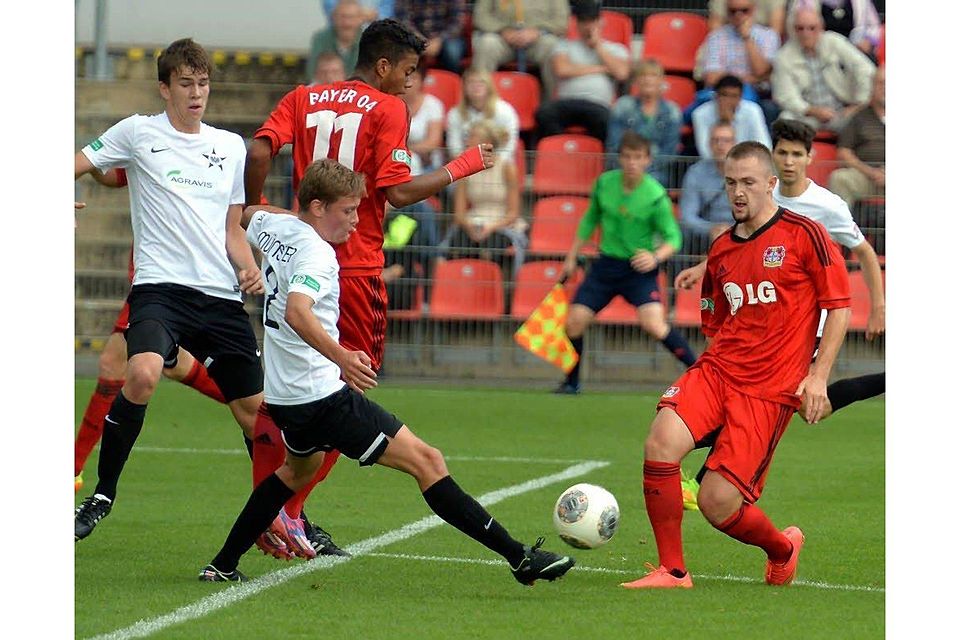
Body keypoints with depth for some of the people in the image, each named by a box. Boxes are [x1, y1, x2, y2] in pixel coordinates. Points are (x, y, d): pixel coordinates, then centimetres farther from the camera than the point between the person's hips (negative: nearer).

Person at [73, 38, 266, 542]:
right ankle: (101, 495, -16)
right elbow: (75, 165, 6)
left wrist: (249, 270, 3)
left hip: (222, 295, 4)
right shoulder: (138, 133, 4)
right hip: (160, 287, -4)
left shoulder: (232, 147, 16)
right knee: (142, 375, -30)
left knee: (253, 407, 7)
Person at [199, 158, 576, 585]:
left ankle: (224, 565, 36)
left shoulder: (273, 226, 8)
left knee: (301, 466, 37)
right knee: (425, 461, -12)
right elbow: (297, 312, -37)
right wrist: (340, 357, -49)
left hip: (282, 395, 10)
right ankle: (518, 558, -19)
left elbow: (243, 215, 32)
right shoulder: (317, 254, -19)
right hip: (322, 395, -10)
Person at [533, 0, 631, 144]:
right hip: (567, 101, 1)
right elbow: (561, 70, 3)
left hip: (599, 105, -1)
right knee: (544, 112, -34)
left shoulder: (616, 49, 24)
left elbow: (621, 73, 4)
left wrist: (597, 46, 11)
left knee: (605, 120, -39)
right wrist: (599, 69, 8)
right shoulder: (565, 46, 23)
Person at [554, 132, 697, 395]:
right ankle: (572, 382, 21)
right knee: (574, 322, -2)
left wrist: (656, 257, -28)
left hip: (639, 267, -4)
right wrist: (572, 257, 18)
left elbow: (673, 237, -8)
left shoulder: (655, 196, -15)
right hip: (605, 264, 4)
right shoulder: (604, 183, -2)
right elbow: (590, 220, 15)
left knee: (653, 323, -25)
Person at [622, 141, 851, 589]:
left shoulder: (805, 234, -2)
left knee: (717, 502, -13)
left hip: (771, 387, -5)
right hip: (717, 368, 5)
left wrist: (818, 375, -8)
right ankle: (672, 570, -12)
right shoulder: (720, 251, 15)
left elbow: (839, 307, -1)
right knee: (661, 442, -24)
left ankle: (783, 548, 21)